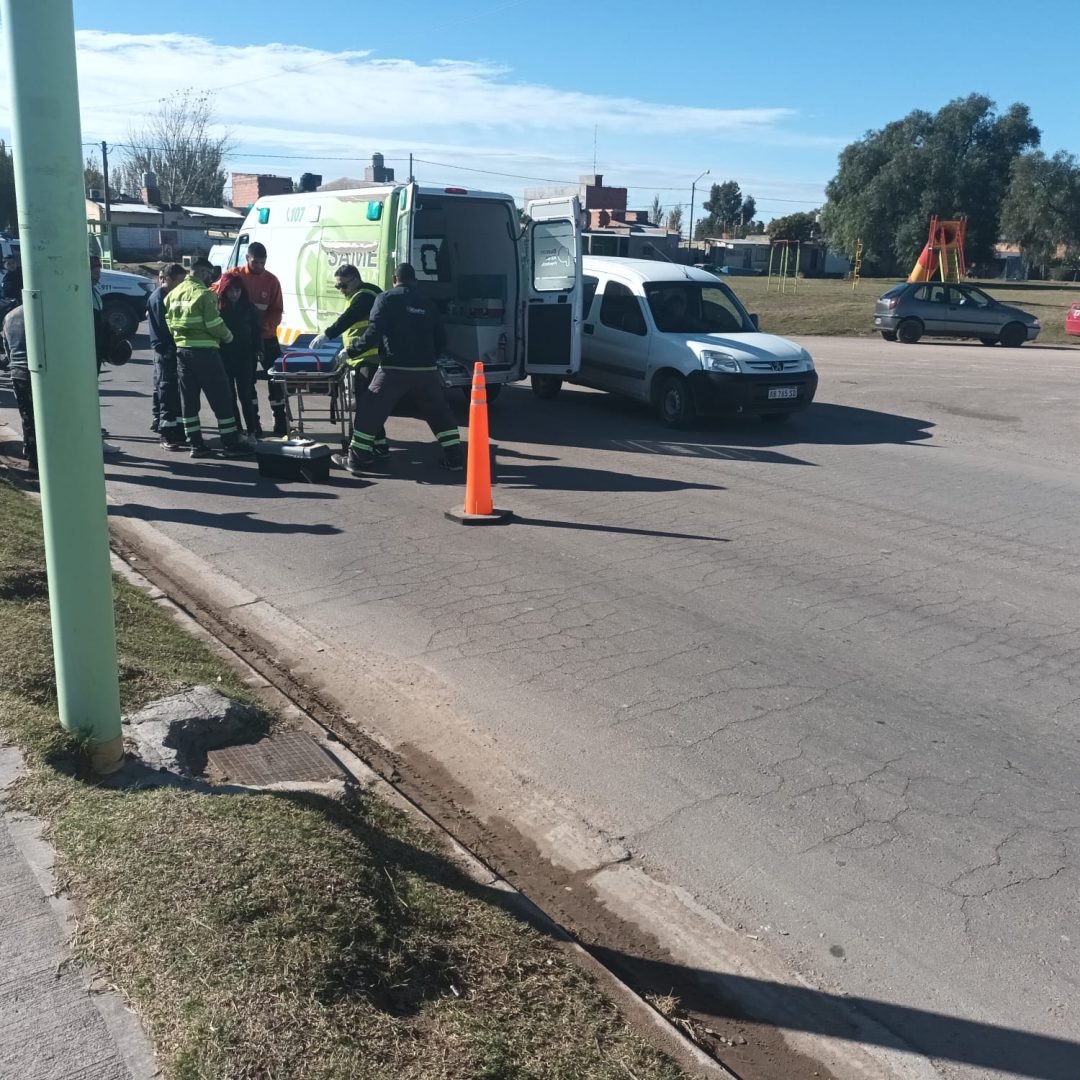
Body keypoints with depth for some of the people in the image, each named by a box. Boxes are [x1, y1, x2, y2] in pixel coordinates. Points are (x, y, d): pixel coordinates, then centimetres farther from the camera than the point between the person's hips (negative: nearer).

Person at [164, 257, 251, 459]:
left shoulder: (174, 294, 12)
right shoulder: (204, 294, -11)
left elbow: (169, 323, 13)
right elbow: (214, 325, -15)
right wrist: (228, 335, 1)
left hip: (182, 350, 8)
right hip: (204, 351, -8)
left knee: (188, 400, 9)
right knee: (221, 398, -1)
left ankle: (196, 444, 13)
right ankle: (230, 444, 1)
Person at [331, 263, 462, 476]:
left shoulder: (386, 299, -1)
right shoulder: (427, 303, 14)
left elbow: (373, 333, -11)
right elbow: (440, 340, 15)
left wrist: (350, 351, -1)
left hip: (395, 370, -4)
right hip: (426, 370, 4)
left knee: (369, 411, 6)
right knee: (439, 413, 16)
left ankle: (356, 459, 7)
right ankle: (454, 458, 17)